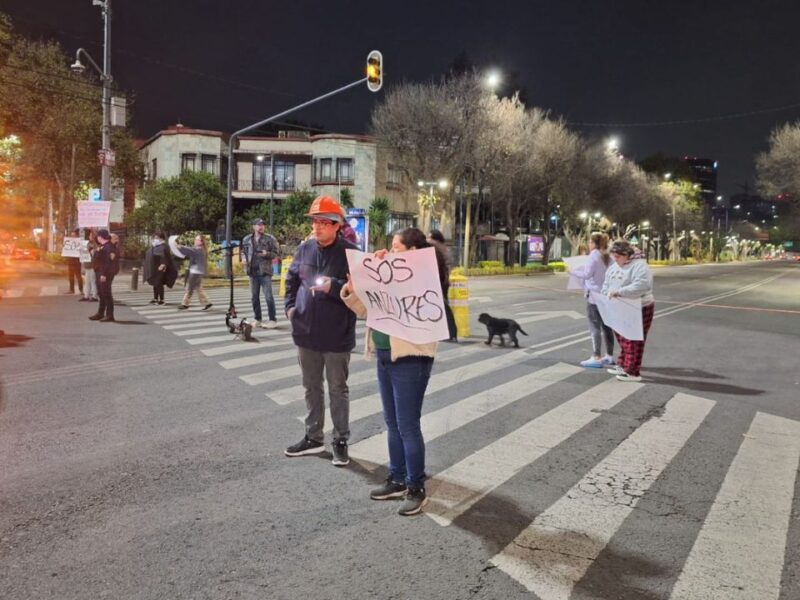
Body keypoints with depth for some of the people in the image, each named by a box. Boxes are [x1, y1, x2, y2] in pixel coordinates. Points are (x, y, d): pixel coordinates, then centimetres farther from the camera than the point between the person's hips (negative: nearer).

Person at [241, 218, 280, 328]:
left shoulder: (270, 239, -1)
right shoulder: (247, 239, 9)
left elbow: (277, 252, -1)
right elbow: (242, 251, 20)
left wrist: (267, 254, -18)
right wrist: (243, 257, -1)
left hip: (265, 272, -5)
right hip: (253, 271, 5)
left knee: (268, 296, -7)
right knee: (254, 297, 11)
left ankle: (273, 320, 1)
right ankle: (257, 319, 21)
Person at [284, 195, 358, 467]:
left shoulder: (350, 252, -11)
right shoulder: (304, 249, 5)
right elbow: (292, 279, 18)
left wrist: (333, 287, -27)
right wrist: (290, 305, 4)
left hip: (337, 335, -5)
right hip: (306, 332, 5)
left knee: (338, 389, 8)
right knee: (311, 387, 17)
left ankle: (341, 441, 21)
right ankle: (313, 437, 32)